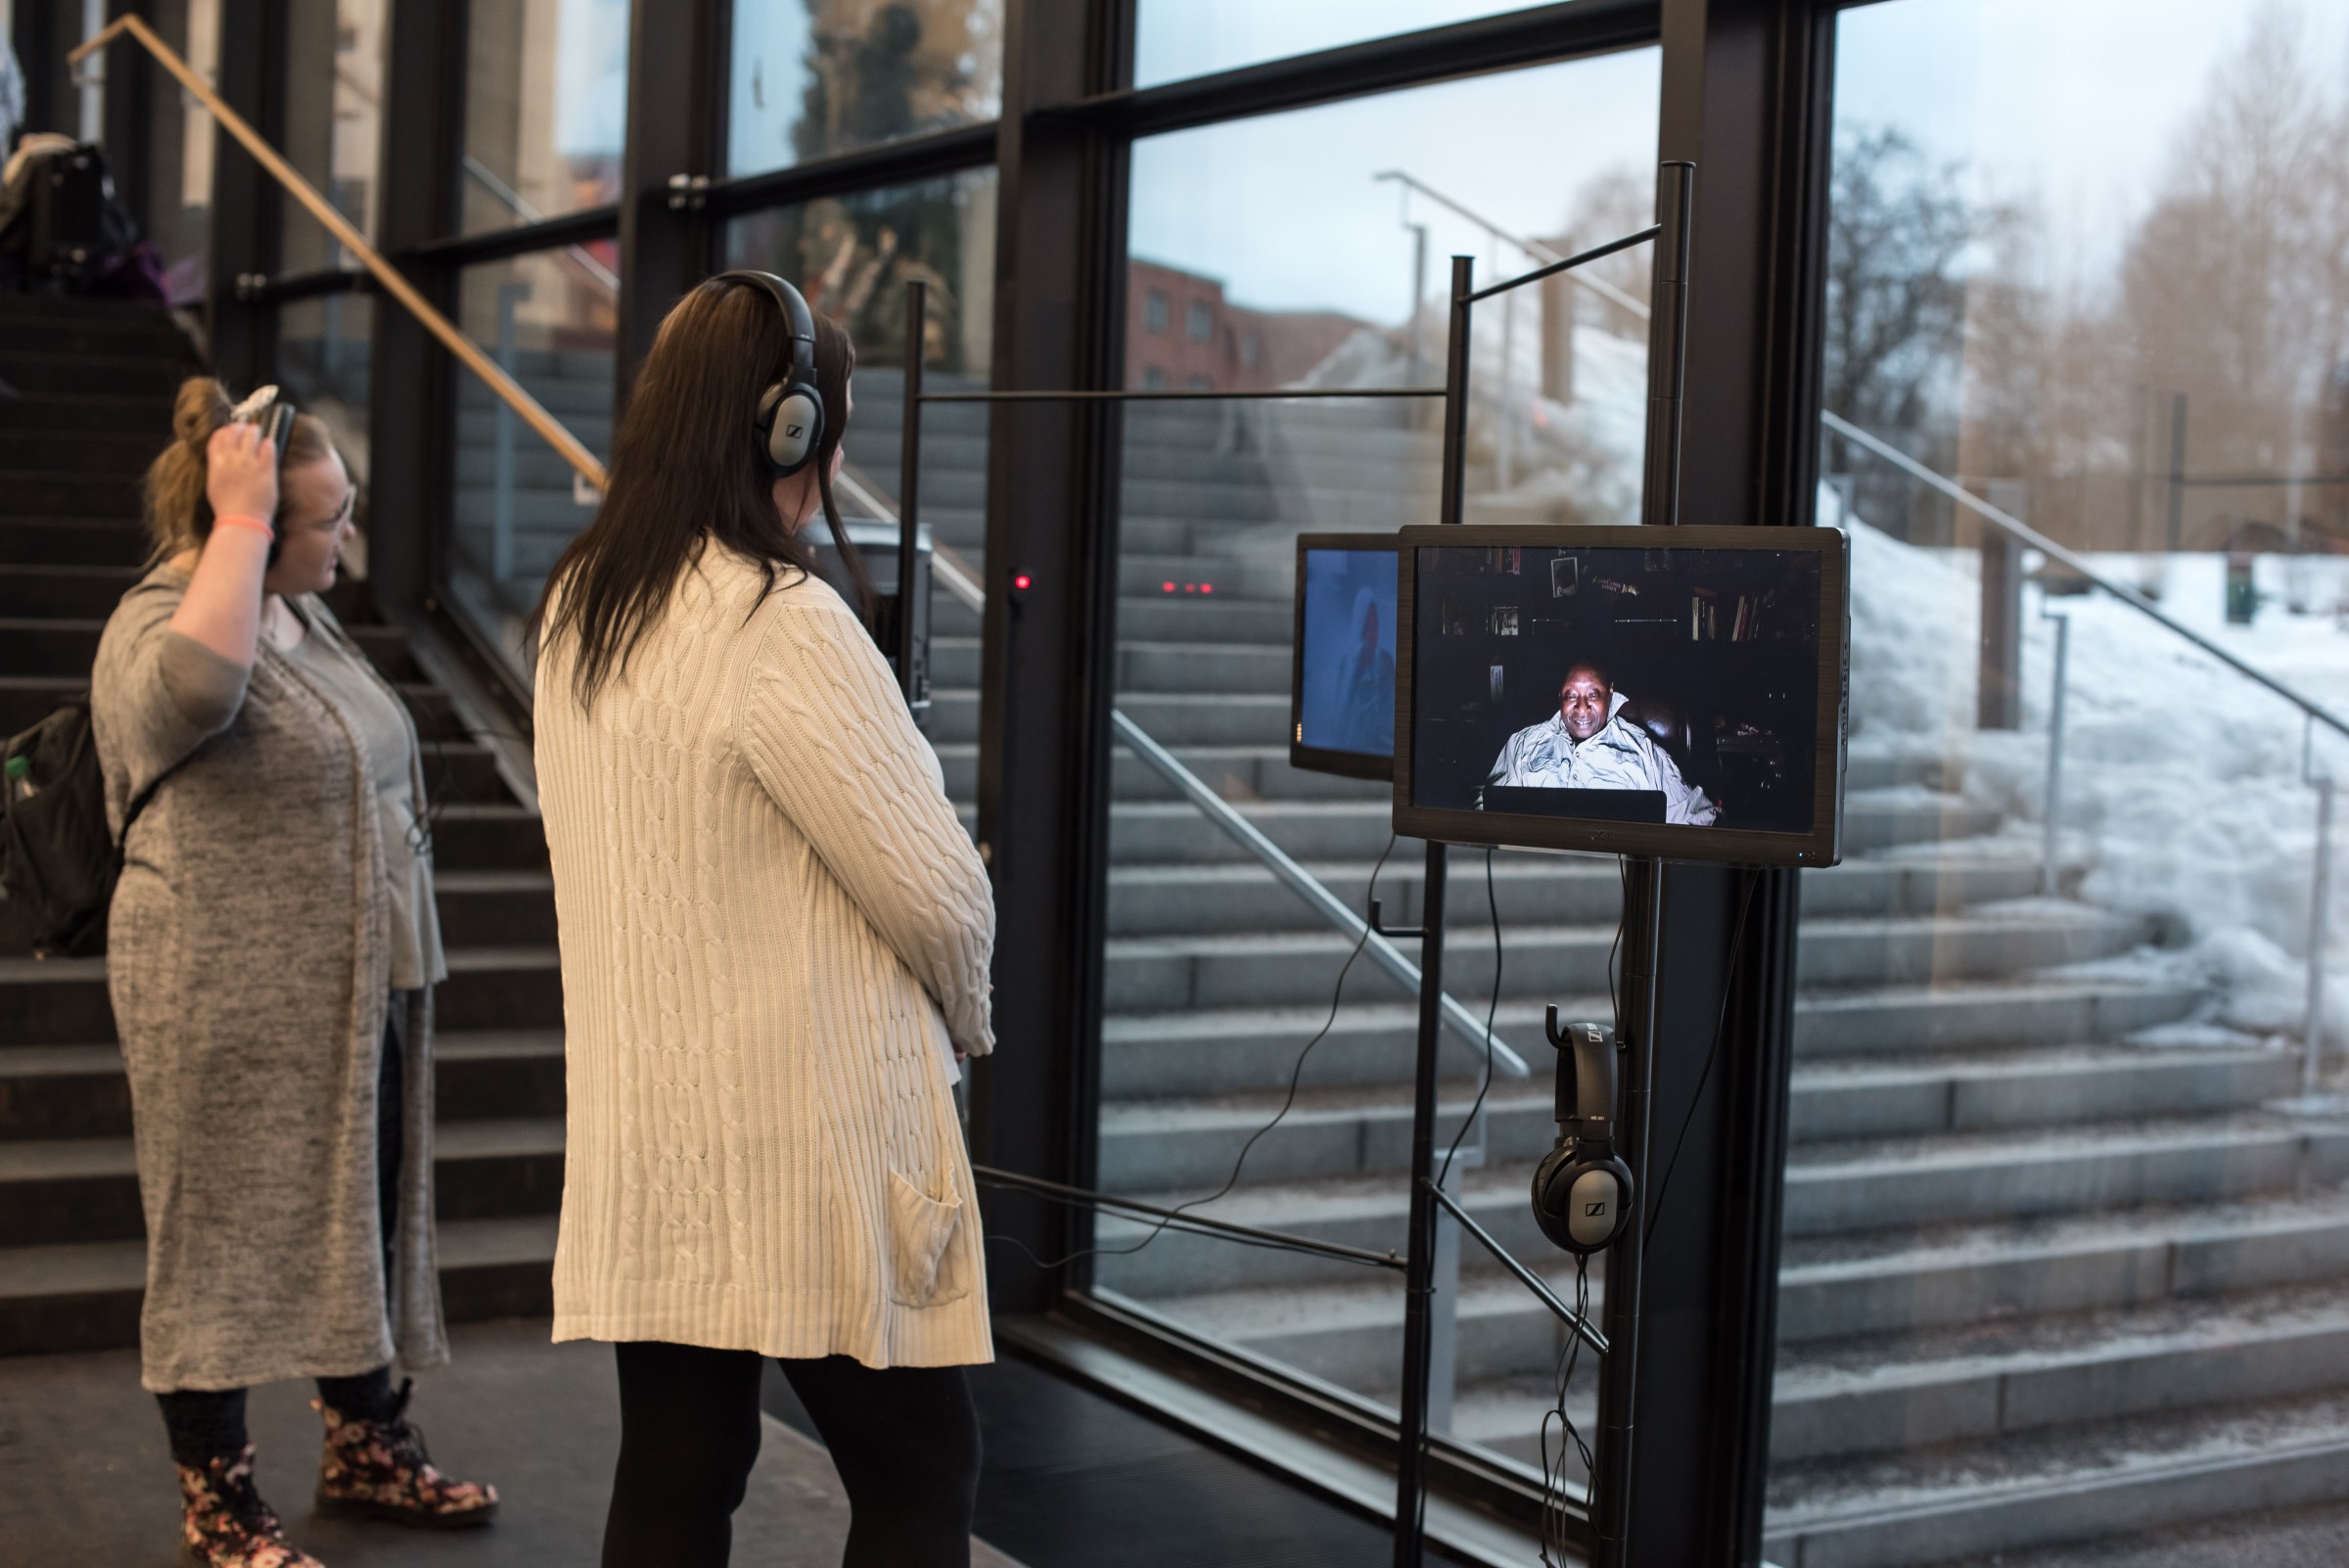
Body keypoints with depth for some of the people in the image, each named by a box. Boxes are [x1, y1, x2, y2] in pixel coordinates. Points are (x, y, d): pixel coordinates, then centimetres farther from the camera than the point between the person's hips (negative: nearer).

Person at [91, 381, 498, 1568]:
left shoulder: (301, 616, 12)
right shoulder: (156, 629, -16)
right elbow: (198, 684, -43)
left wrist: (399, 968, 25)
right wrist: (241, 520, -35)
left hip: (354, 1000, 9)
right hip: (231, 1011, -9)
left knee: (359, 1223, 17)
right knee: (225, 1243, 3)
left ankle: (365, 1448, 33)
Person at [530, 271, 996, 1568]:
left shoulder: (576, 611, 8)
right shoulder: (782, 624, -18)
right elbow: (937, 889, -14)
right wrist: (963, 1013, 7)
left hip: (642, 1136, 8)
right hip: (803, 1141, -7)